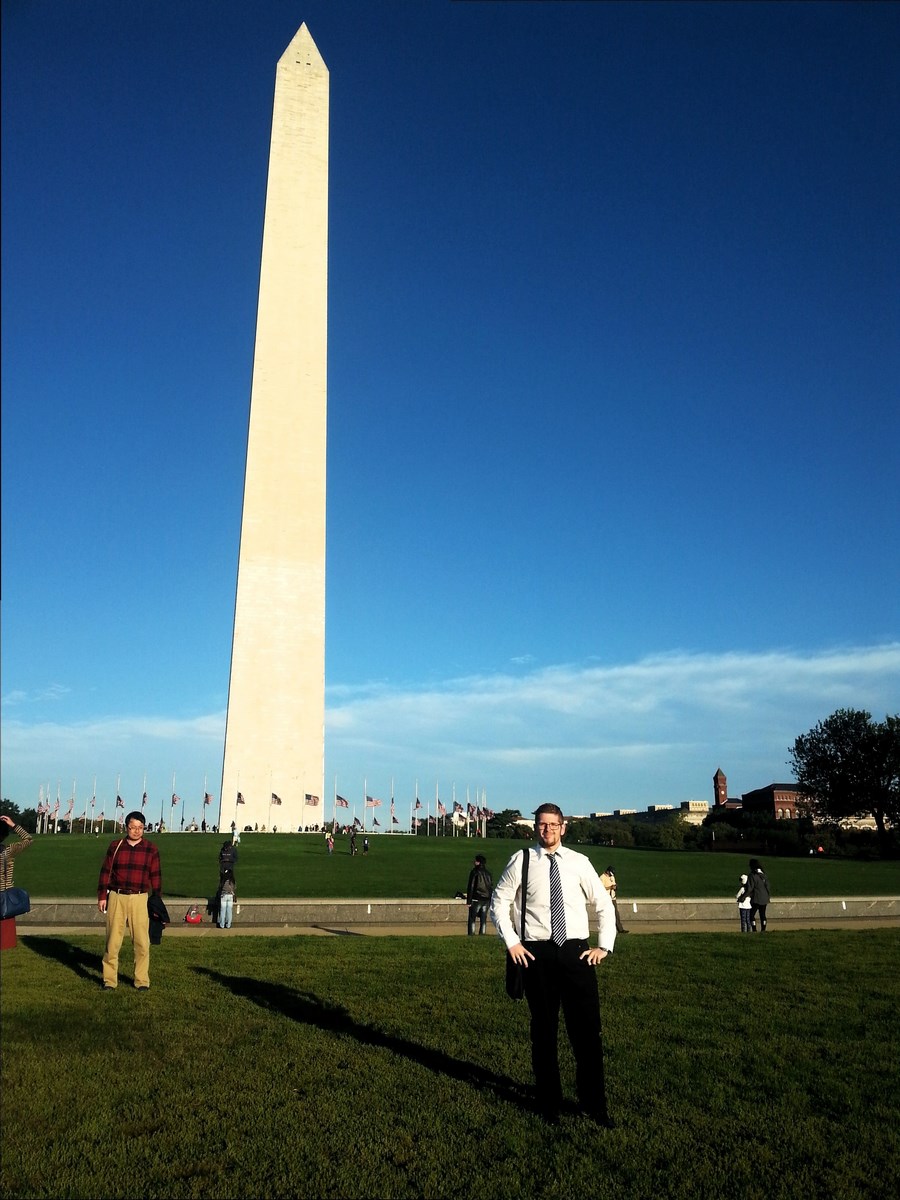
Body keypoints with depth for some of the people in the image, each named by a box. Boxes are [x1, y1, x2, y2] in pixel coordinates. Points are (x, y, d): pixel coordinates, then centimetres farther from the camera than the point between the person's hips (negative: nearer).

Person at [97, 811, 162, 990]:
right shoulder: (115, 846, 5)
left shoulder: (151, 849, 3)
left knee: (141, 942, -1)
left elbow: (156, 876, 5)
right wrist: (102, 896, 2)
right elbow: (105, 872, 7)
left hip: (139, 899, -1)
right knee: (112, 941, 5)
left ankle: (142, 980, 10)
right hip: (116, 897, 1)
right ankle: (109, 980, 16)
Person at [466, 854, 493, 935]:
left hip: (476, 899, -5)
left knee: (472, 919, 2)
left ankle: (471, 935, -4)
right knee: (483, 919, 9)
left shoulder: (474, 872, -8)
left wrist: (468, 901, -6)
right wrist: (490, 900, 17)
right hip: (486, 899, 5)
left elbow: (470, 887, -9)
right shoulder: (488, 873, 8)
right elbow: (491, 887, 11)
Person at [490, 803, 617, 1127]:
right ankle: (549, 1104, 25)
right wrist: (511, 941, -2)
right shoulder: (521, 861, -2)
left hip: (576, 951, 1)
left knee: (587, 1029, 4)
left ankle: (595, 1104, 21)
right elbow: (499, 902, 5)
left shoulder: (578, 862, 2)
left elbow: (604, 904, 11)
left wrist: (604, 945, 4)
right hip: (537, 953, -1)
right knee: (544, 1030, 10)